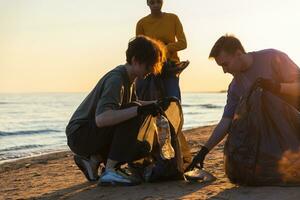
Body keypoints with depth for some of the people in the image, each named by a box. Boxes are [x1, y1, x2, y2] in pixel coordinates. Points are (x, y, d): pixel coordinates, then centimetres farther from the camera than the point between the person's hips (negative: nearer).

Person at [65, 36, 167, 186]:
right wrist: (138, 110, -40)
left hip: (95, 134, 10)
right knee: (133, 116, -27)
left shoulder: (128, 78, 7)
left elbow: (133, 103, 28)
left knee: (142, 149, 6)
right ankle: (109, 173, -22)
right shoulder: (116, 79, -23)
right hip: (79, 134, -9)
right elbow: (101, 119, -39)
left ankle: (93, 159, 9)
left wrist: (155, 105, 12)